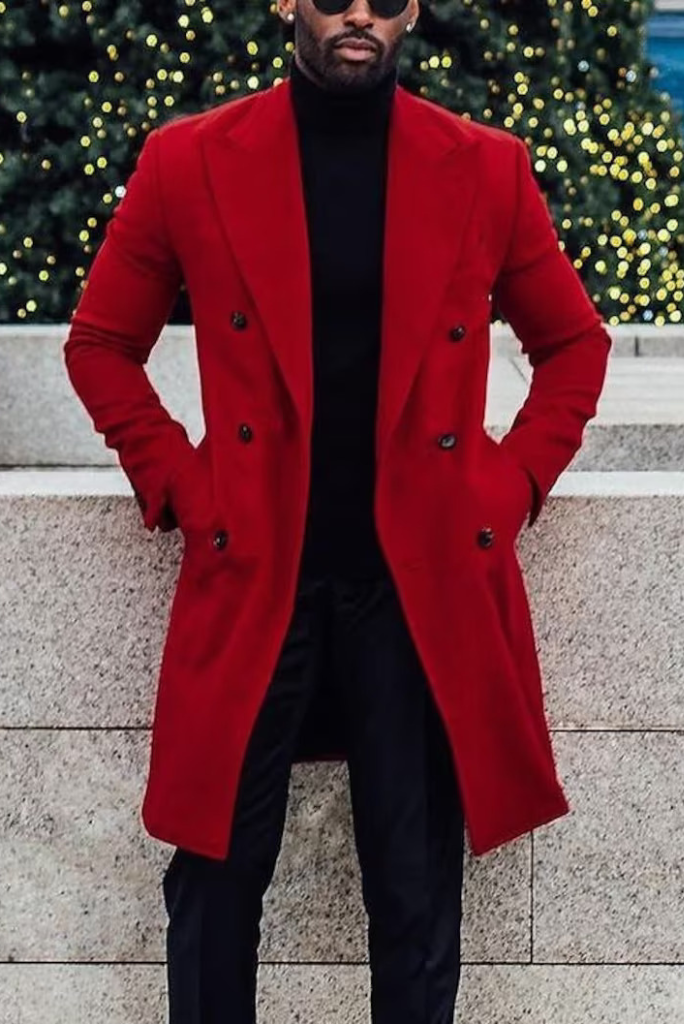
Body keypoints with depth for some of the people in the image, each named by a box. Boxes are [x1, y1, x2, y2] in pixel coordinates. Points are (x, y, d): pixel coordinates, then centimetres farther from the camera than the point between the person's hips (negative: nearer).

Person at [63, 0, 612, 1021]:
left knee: (417, 896, 9)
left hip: (424, 581, 1)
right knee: (215, 881, 9)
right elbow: (101, 342, 10)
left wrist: (510, 487, 2)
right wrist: (177, 484, -1)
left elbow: (575, 343, 14)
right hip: (252, 573, 0)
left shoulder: (487, 168, 3)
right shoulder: (189, 159, 1)